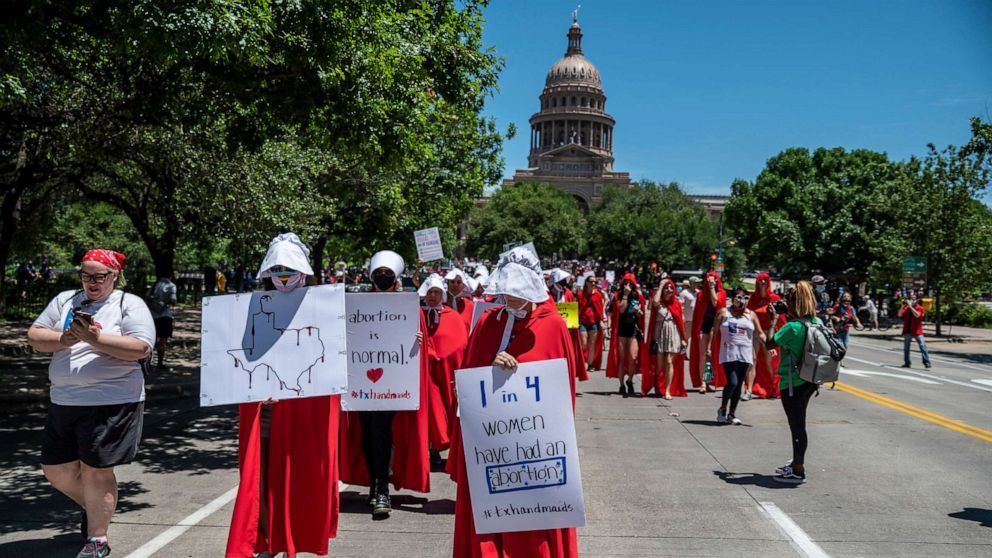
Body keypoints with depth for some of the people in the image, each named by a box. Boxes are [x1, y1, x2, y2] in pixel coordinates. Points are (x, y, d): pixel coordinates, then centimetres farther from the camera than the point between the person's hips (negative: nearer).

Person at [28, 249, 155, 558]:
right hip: (63, 401, 6)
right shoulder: (64, 301, 12)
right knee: (56, 469, 13)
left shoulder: (130, 304, -4)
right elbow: (34, 336, 7)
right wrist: (64, 339, -13)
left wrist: (94, 338, -23)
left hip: (111, 402, -6)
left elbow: (141, 348, -15)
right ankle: (94, 508, 40)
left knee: (95, 470, 0)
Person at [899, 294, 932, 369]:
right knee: (906, 348, 8)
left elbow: (917, 315, -23)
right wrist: (902, 305, -13)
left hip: (917, 331, -4)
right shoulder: (906, 308, 7)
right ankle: (907, 363, 17)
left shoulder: (920, 308, -3)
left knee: (923, 346, -10)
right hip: (907, 331, 4)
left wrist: (910, 306, -23)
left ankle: (927, 362, -11)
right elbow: (899, 315, -4)